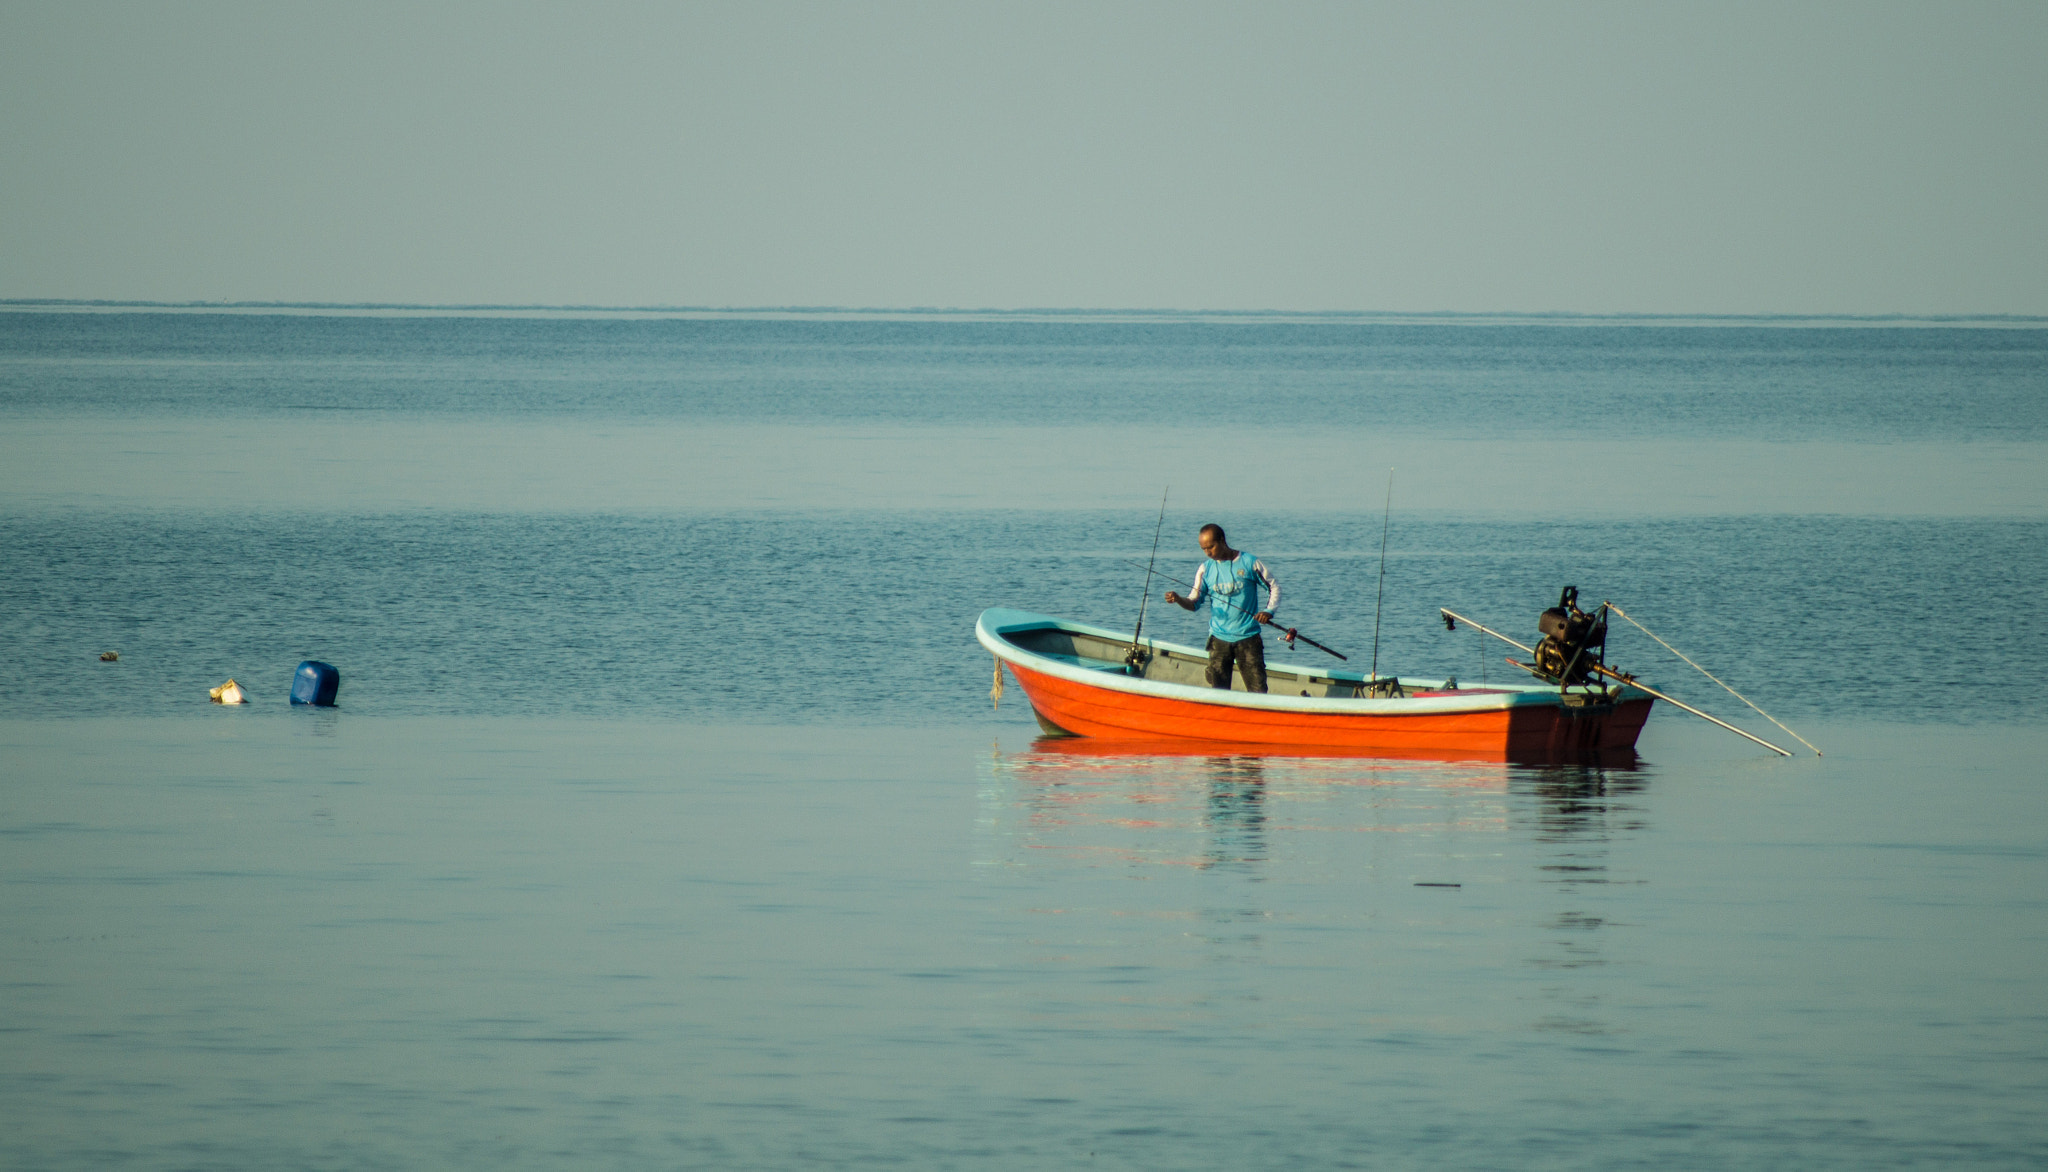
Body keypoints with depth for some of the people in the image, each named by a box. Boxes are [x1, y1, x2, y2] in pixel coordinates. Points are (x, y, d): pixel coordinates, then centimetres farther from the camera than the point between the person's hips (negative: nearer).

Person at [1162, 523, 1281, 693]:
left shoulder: (1250, 562, -3)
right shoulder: (1206, 569, 6)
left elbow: (1273, 587, 6)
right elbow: (1195, 602, 4)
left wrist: (1269, 610, -12)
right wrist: (1179, 599, -18)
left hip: (1248, 637, -3)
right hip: (1219, 639, 3)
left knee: (1257, 690, -6)